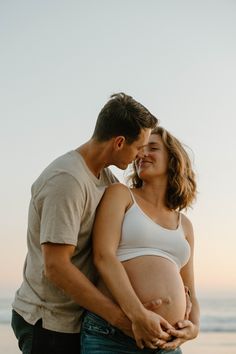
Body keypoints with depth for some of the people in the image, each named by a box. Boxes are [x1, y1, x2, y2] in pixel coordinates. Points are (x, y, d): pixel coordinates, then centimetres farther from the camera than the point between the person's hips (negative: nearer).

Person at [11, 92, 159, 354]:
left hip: (76, 318, 8)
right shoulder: (67, 179, -23)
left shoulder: (104, 175, 6)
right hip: (48, 322, -8)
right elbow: (55, 266, -27)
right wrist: (121, 318, -26)